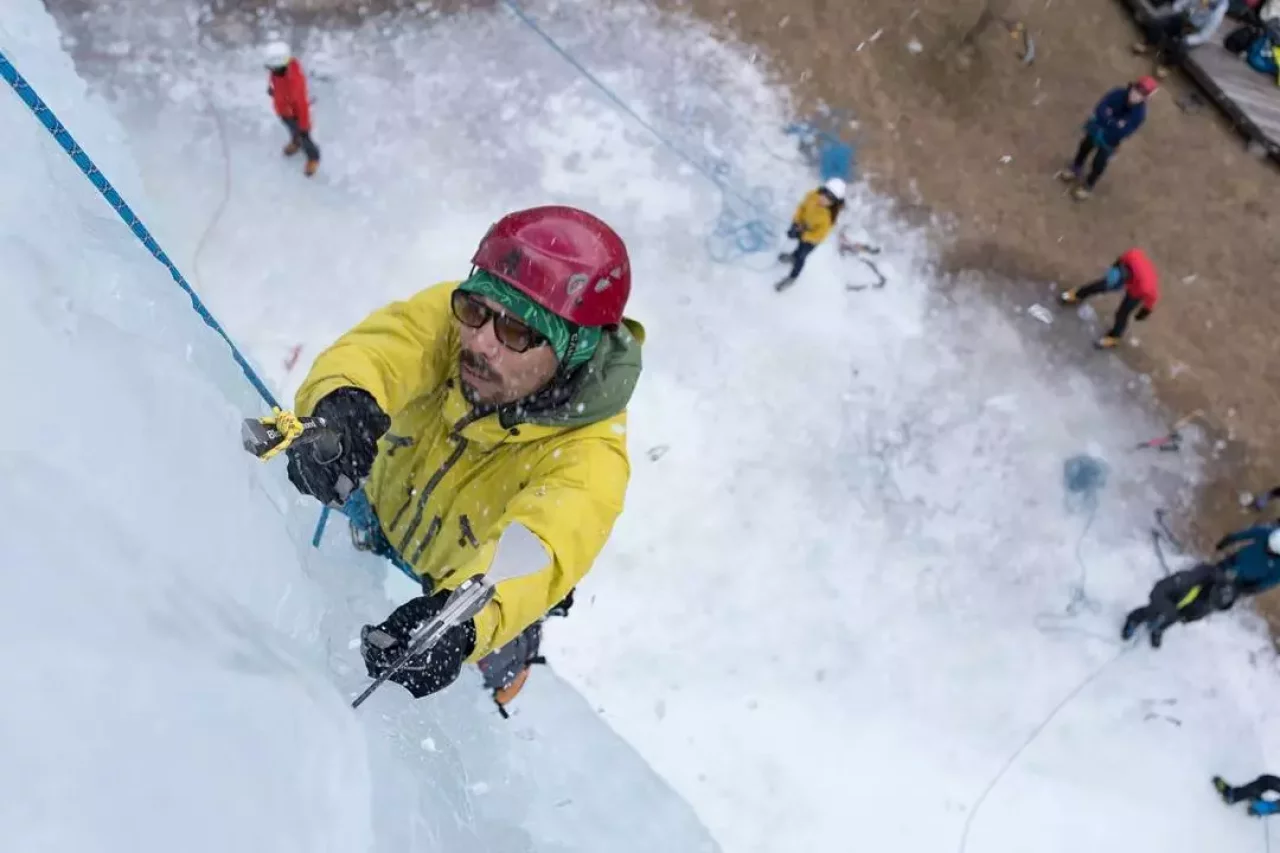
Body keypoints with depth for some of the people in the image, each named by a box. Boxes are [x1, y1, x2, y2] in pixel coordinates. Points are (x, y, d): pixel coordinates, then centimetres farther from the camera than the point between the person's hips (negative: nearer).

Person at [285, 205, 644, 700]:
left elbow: (535, 556, -52)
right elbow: (377, 348, -44)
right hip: (368, 537, 2)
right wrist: (340, 401, -67)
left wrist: (465, 622, -72)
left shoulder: (589, 456, -35)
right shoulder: (451, 316, -26)